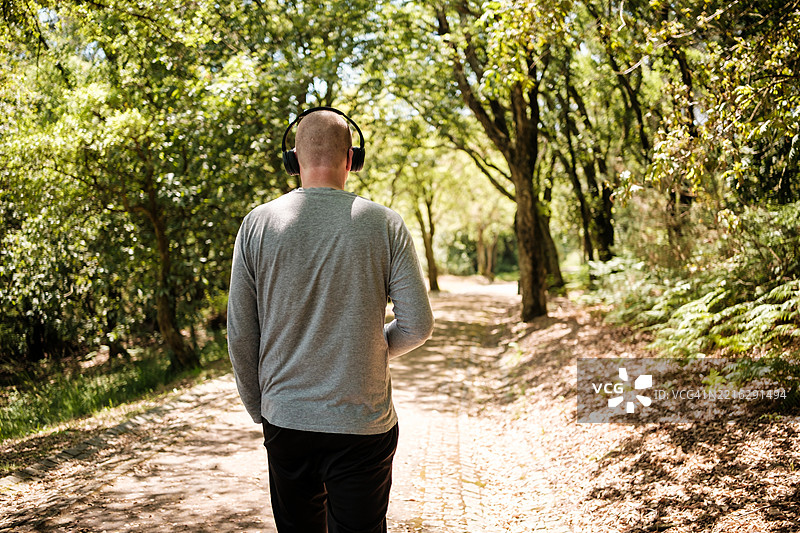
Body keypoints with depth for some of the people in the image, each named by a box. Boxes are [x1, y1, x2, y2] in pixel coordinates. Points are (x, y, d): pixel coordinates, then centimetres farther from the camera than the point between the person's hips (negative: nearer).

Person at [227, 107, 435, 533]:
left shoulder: (257, 224, -2)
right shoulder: (385, 224, -6)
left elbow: (240, 336, 1)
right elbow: (417, 326, -4)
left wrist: (259, 409, 14)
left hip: (286, 421, 2)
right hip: (363, 425, -2)